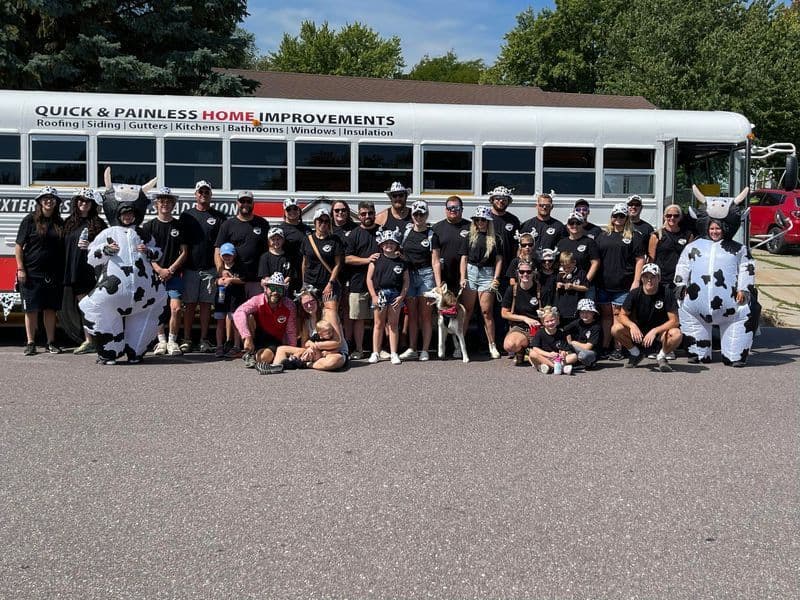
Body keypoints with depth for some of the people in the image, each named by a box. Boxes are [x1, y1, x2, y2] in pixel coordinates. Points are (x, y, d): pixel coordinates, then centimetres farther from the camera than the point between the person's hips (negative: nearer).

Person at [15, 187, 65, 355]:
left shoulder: (60, 223, 9)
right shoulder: (30, 220, -1)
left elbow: (64, 249, 13)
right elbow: (19, 246, -2)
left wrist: (63, 273, 5)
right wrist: (20, 269, -9)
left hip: (53, 275, 3)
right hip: (32, 273, -3)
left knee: (51, 309, 7)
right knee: (31, 309, 1)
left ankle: (51, 343, 16)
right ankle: (31, 343, 9)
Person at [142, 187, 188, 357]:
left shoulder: (179, 226, 9)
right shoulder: (149, 226, 7)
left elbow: (184, 252, 5)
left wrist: (171, 269, -7)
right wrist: (159, 270, -9)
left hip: (175, 274, 0)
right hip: (155, 275, 1)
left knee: (176, 308, -12)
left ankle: (172, 342, 0)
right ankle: (161, 341, 16)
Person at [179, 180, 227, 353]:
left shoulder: (218, 217, 8)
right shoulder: (186, 215, 10)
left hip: (210, 268, 0)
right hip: (190, 267, 0)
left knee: (206, 304, 3)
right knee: (189, 304, 2)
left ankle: (204, 340, 8)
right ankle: (186, 340, 6)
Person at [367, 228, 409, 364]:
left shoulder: (401, 262, 4)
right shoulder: (376, 260, 1)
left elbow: (406, 281, 6)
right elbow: (369, 278, 1)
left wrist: (401, 296, -5)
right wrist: (374, 296, -6)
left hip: (396, 295, 1)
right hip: (379, 293, -1)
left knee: (393, 325, 5)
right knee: (378, 324, 6)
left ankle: (393, 353, 9)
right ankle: (375, 353, 12)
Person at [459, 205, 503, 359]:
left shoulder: (495, 238, 8)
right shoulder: (470, 237, 11)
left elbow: (499, 260, 4)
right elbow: (464, 258, 8)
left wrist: (496, 278, -6)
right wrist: (462, 277, -2)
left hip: (487, 274, -1)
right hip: (470, 272, 1)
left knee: (487, 311, -3)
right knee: (466, 310, 2)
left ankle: (492, 345, 4)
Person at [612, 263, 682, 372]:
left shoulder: (666, 293, -13)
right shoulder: (635, 293, -6)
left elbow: (674, 321, -16)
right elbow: (622, 315, -5)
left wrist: (654, 331, -29)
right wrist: (632, 325, -27)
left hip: (660, 333, -3)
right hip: (639, 333, 3)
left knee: (677, 334, -35)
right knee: (616, 329, -22)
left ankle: (661, 356, -3)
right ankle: (636, 354, 6)